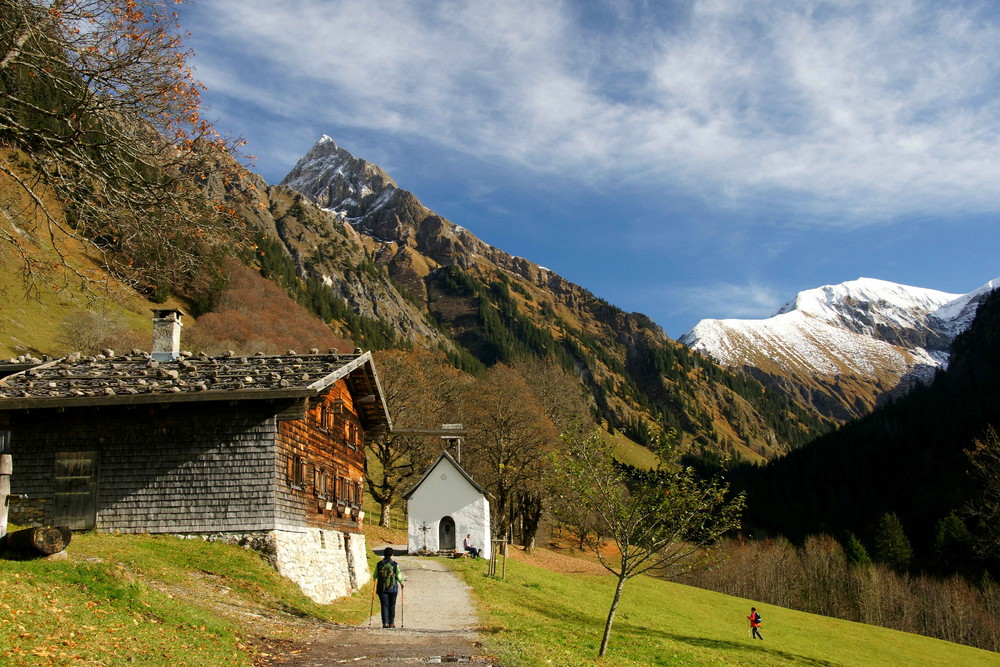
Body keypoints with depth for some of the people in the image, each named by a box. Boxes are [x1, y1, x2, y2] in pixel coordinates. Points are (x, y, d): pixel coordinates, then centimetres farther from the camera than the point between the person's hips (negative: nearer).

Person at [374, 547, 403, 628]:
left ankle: (385, 623, -7)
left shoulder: (379, 564, -1)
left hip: (381, 588, 1)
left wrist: (375, 583, 28)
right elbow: (398, 576, -4)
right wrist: (401, 582, 16)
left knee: (384, 605, 2)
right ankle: (391, 623, 17)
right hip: (393, 588, -1)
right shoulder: (395, 564, -6)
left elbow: (375, 576, 6)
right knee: (392, 605, 12)